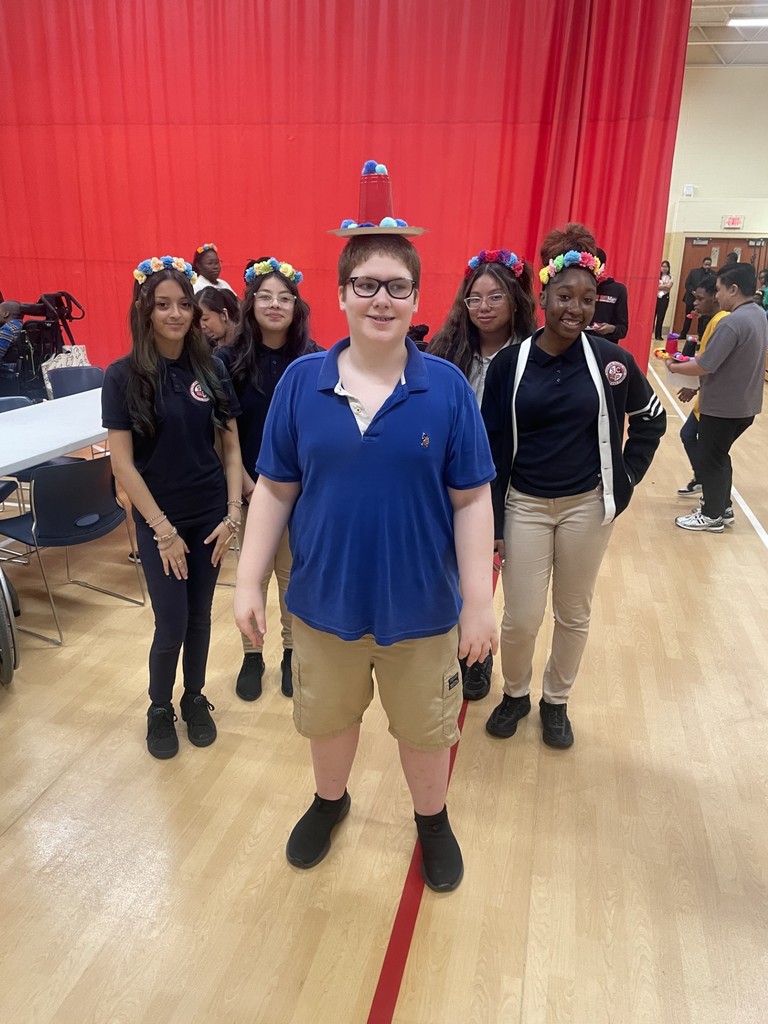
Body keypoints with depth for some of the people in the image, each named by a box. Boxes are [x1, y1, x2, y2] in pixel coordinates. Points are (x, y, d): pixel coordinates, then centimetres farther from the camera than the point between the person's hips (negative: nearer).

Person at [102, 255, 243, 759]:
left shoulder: (211, 368, -1)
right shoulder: (123, 375, -9)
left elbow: (231, 446, 3)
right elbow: (122, 462, -10)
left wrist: (233, 514, -4)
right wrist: (163, 528, -12)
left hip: (211, 515, 3)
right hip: (159, 520, -2)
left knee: (200, 616, 13)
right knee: (172, 625, 3)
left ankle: (195, 698, 36)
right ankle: (159, 708, 29)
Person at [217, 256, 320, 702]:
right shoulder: (232, 359, -5)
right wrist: (247, 484, -14)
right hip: (252, 486, 0)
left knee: (293, 572, 13)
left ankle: (292, 653, 31)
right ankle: (252, 655, 29)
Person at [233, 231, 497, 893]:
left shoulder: (447, 387, -11)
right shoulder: (301, 381, -7)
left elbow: (472, 500, -8)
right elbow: (275, 489, -2)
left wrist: (479, 601, -9)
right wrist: (248, 582, -2)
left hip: (422, 606, -1)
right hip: (323, 600, 2)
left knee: (425, 727, 19)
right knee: (327, 717, 24)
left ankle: (433, 820, 49)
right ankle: (329, 802, 55)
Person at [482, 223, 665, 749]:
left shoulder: (611, 359, -6)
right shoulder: (510, 362, -7)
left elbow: (652, 417, 11)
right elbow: (492, 447, -4)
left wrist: (627, 477, 3)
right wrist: (490, 522, -4)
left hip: (587, 505, 1)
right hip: (525, 506, -1)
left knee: (574, 614, 14)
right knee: (522, 619, 4)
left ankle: (556, 701, 37)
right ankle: (515, 694, 33)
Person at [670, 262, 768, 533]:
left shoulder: (732, 322, -24)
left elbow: (704, 367, -24)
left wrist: (674, 367, -7)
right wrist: (698, 387, 12)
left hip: (723, 406, -9)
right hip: (745, 404, 9)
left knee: (709, 458, 6)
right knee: (719, 455, 22)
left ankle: (712, 517, 17)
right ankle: (721, 505, 33)